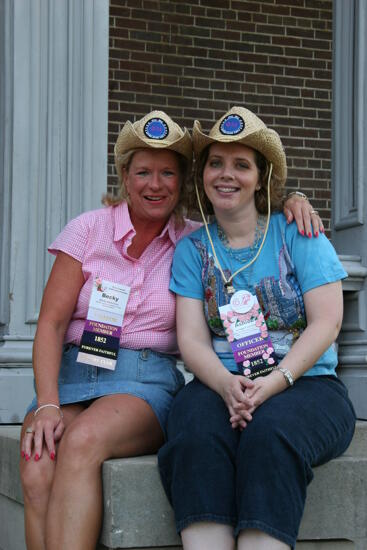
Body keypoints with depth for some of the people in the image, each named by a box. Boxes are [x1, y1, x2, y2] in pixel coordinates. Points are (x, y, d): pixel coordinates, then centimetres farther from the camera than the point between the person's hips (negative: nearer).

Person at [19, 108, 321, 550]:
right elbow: (52, 323, 1)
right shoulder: (89, 229, 6)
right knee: (37, 471, -32)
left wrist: (292, 203, -3)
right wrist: (47, 405, -14)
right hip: (73, 375, 0)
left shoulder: (195, 241, 10)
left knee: (83, 441, -35)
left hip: (147, 382, 0)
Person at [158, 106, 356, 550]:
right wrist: (226, 386, -20)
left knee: (271, 430, -35)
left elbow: (326, 323, -3)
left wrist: (274, 382, -18)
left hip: (305, 383, -2)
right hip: (221, 384, 2)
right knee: (196, 430, -32)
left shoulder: (296, 233, 6)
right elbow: (191, 338, 2)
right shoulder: (192, 248, 13)